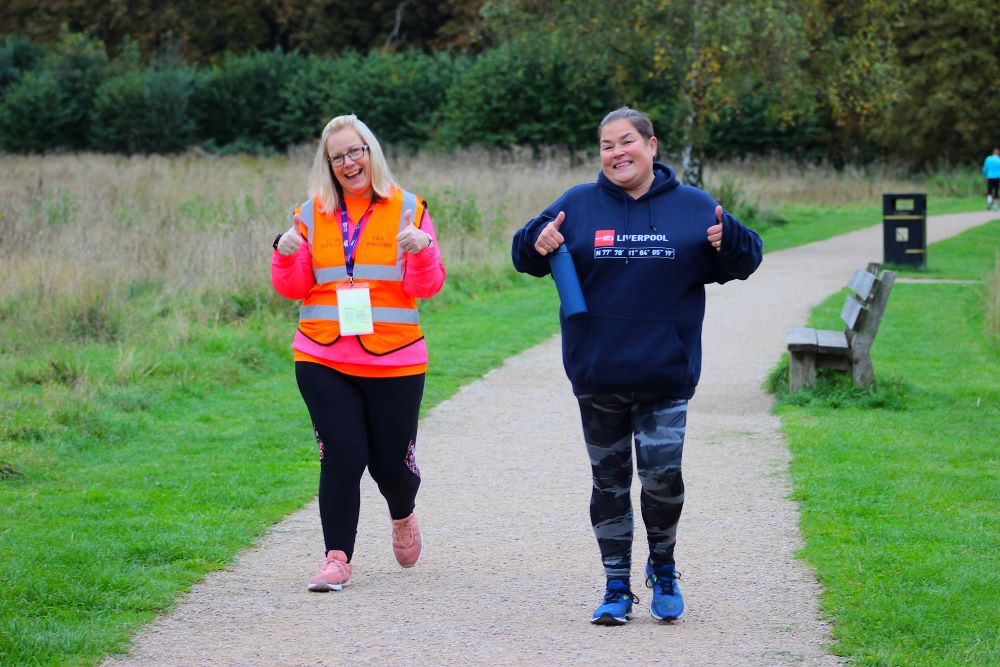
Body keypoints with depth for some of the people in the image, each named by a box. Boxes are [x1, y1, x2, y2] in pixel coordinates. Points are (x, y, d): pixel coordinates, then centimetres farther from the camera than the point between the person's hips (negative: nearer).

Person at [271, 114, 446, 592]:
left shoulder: (407, 210, 2)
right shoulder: (313, 213, 8)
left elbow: (427, 286, -3)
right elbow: (294, 288, 7)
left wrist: (421, 249, -23)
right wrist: (286, 253, -12)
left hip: (394, 361, -1)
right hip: (323, 359, 1)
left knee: (392, 461, 5)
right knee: (342, 456, -7)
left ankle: (403, 515, 39)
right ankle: (337, 559, 2)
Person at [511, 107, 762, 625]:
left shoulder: (692, 207, 5)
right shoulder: (578, 205, 5)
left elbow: (741, 264, 9)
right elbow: (526, 256, 9)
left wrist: (727, 242, -14)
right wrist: (539, 243, -15)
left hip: (665, 374, -1)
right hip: (597, 376, 1)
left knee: (663, 475, -8)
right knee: (609, 481, 8)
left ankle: (663, 572, 18)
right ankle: (617, 588, 18)